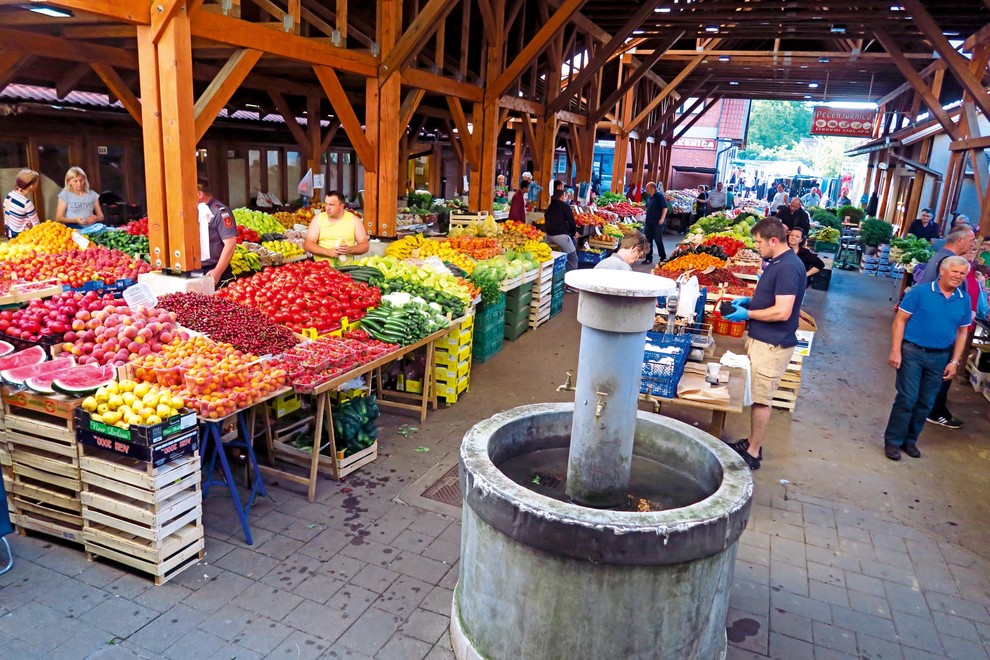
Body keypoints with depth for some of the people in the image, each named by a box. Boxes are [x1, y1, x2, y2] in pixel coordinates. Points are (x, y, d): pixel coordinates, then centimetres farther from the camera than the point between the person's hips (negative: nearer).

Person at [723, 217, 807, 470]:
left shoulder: (788, 268, -21)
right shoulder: (776, 263, 11)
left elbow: (782, 311, -25)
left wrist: (747, 314, -16)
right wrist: (749, 300, 9)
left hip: (772, 344, -10)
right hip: (761, 339, 10)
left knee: (760, 398, -1)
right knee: (756, 396, 17)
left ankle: (753, 453, 9)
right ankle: (752, 442, 29)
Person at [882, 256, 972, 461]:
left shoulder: (964, 300, 4)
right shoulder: (920, 291, -8)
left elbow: (962, 333, 11)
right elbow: (900, 320, -8)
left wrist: (954, 362, 5)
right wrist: (895, 350, -14)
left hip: (940, 358, 4)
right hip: (912, 352, -4)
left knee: (925, 403, 11)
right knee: (906, 399, -5)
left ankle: (910, 440, 25)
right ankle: (892, 442, 6)